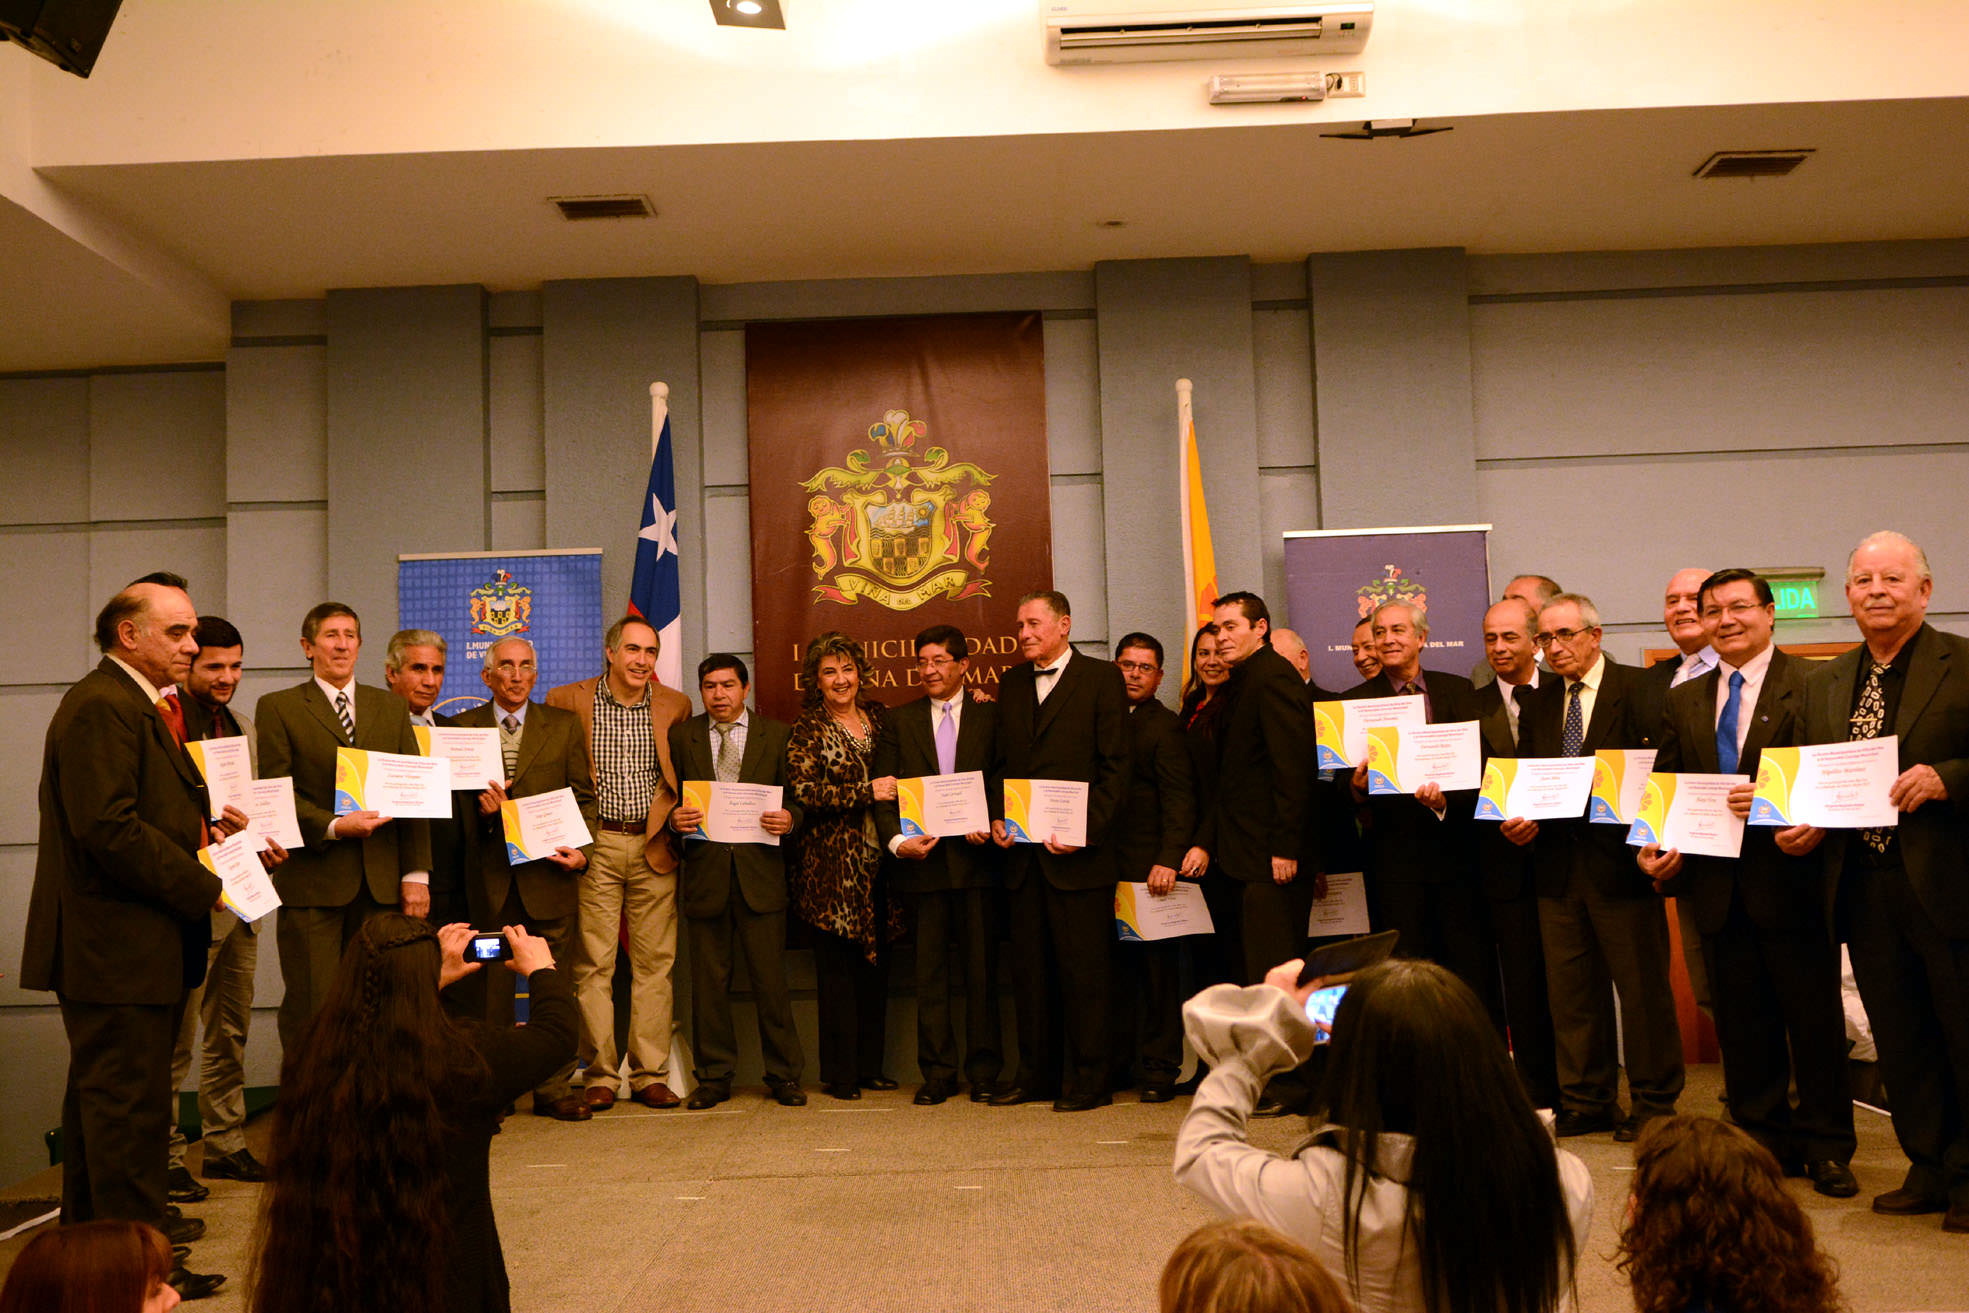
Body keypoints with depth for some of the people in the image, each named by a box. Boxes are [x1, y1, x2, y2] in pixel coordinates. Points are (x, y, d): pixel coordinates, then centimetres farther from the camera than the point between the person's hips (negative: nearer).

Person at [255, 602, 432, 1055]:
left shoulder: (392, 707, 15)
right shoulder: (278, 708, 6)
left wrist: (416, 873, 3)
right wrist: (333, 826, -17)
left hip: (381, 882, 3)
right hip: (312, 882, -3)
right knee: (311, 1010, -2)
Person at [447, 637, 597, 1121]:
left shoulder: (565, 725, 9)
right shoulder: (462, 727, 9)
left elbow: (584, 796, 8)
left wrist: (580, 850, -6)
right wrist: (479, 809, -12)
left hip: (549, 871, 0)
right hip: (489, 876, 0)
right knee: (491, 988, 4)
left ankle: (554, 1089, 12)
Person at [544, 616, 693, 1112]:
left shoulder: (675, 706, 6)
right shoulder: (569, 700, 0)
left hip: (654, 847, 2)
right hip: (595, 846, -1)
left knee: (654, 963, 3)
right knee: (593, 964, -1)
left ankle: (650, 1075, 11)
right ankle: (600, 1075, 8)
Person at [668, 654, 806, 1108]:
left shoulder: (776, 735, 8)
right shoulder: (681, 737, 10)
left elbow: (797, 797, 8)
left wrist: (788, 818, -12)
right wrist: (674, 817, -10)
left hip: (760, 871, -1)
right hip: (704, 871, 1)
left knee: (770, 979, 1)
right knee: (708, 981, 6)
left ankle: (784, 1074, 13)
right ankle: (714, 1077, 17)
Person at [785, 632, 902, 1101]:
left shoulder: (879, 716, 13)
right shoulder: (807, 730, -2)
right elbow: (804, 791, -14)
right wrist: (868, 792, -16)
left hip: (877, 860, 5)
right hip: (831, 864, -5)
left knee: (876, 963, 8)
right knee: (837, 966, -2)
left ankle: (870, 1066, 18)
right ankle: (839, 1073, 7)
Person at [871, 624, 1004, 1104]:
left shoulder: (992, 716, 7)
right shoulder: (899, 721, 10)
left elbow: (1006, 783, 5)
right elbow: (882, 792, 5)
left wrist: (990, 825, -13)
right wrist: (897, 840, -11)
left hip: (976, 858, -1)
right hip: (922, 861, 1)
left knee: (981, 969, 3)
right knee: (929, 971, 5)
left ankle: (983, 1072, 13)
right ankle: (937, 1073, 13)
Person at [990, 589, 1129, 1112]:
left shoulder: (1101, 679, -2)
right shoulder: (1010, 684, 15)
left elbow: (1114, 766, -6)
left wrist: (1086, 829, -15)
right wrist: (996, 815, 3)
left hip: (1077, 852, -5)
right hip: (1023, 849, 5)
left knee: (1082, 966, -1)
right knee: (1030, 966, 10)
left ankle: (1087, 1079, 8)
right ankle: (1036, 1073, 20)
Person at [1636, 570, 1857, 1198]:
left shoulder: (1813, 685, -4)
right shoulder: (1684, 700, 13)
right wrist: (1657, 847, -3)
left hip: (1790, 881, -5)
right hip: (1717, 888, 5)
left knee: (1814, 1021, 5)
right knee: (1741, 1026, 12)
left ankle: (1825, 1148, 17)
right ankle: (1765, 1139, 24)